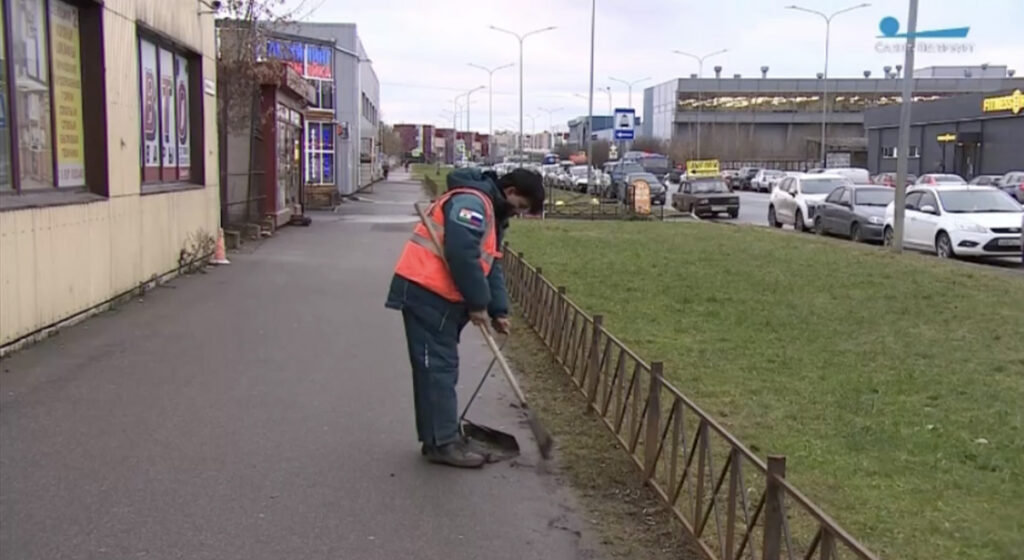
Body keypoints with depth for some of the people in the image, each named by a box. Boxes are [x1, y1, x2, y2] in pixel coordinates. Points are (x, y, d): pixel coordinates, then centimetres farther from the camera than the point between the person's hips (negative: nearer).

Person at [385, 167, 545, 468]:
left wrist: (499, 310, 6)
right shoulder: (471, 203, -15)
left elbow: (491, 265, 17)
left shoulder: (493, 215, 20)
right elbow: (462, 255, -25)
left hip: (439, 296, 11)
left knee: (442, 367, 13)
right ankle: (443, 443, -4)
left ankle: (440, 437, 20)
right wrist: (478, 304, -17)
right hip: (425, 292, -11)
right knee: (438, 368, -8)